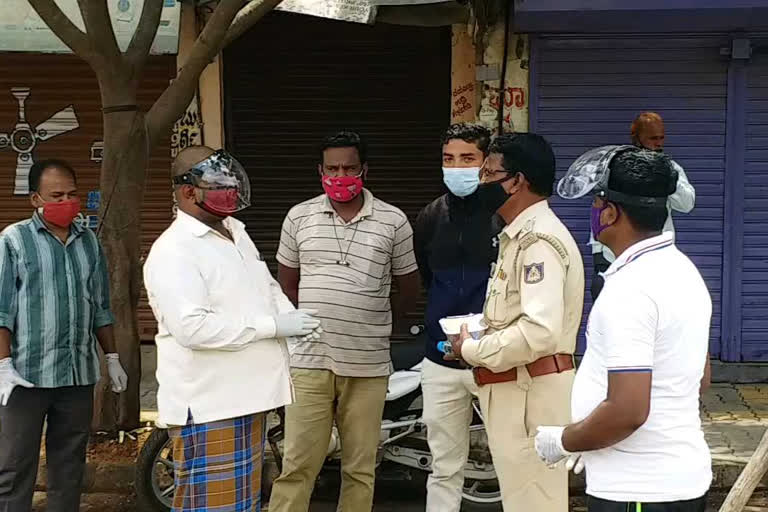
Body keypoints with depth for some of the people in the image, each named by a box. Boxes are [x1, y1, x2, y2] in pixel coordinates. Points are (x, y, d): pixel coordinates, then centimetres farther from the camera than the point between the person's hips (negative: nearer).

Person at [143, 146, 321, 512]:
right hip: (207, 406, -9)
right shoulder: (173, 252, -17)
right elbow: (192, 327, -27)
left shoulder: (235, 232, 14)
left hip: (246, 396, 9)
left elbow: (267, 287, 25)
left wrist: (291, 315, 3)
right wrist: (273, 326, -23)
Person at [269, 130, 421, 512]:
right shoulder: (299, 217, 5)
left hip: (368, 365, 0)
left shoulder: (393, 221, 1)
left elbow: (408, 287, 12)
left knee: (360, 468, 9)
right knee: (297, 464, 1)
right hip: (309, 362, 0)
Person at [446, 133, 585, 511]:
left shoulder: (539, 241, -18)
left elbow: (540, 331, -28)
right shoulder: (519, 235, 17)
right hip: (513, 389, 11)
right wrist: (477, 335, 9)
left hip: (531, 394, -11)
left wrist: (471, 350, -16)